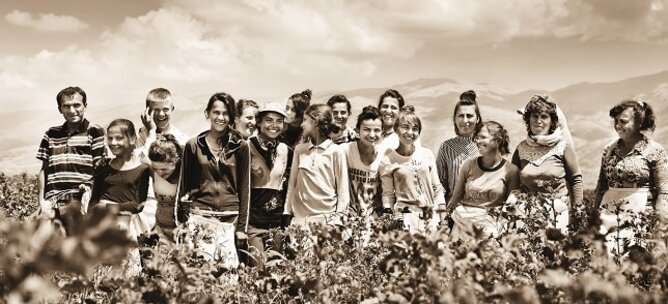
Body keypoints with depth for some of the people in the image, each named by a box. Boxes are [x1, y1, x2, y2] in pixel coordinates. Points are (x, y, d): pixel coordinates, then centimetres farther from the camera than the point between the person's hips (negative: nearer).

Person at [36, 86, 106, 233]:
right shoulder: (51, 134, 21)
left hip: (79, 199, -3)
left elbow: (100, 170, 3)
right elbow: (43, 170, 22)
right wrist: (42, 201, 9)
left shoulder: (95, 132, 8)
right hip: (52, 199, 4)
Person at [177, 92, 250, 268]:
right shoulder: (193, 145, 7)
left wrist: (242, 227, 1)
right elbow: (184, 185, 10)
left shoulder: (240, 147, 6)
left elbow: (244, 188, 6)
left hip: (230, 218, 0)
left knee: (230, 268, -6)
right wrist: (181, 221, 6)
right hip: (200, 217, 0)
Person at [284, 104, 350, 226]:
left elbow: (343, 188, 0)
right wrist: (287, 213, 5)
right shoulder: (299, 149, 11)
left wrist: (338, 218, -6)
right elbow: (292, 183, 12)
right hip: (300, 218, 3)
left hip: (327, 218, -3)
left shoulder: (336, 151, -1)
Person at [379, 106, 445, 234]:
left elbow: (437, 187, 10)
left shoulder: (427, 154, 7)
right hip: (404, 218, -2)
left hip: (431, 217, 3)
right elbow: (388, 194, 3)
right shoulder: (387, 161, 0)